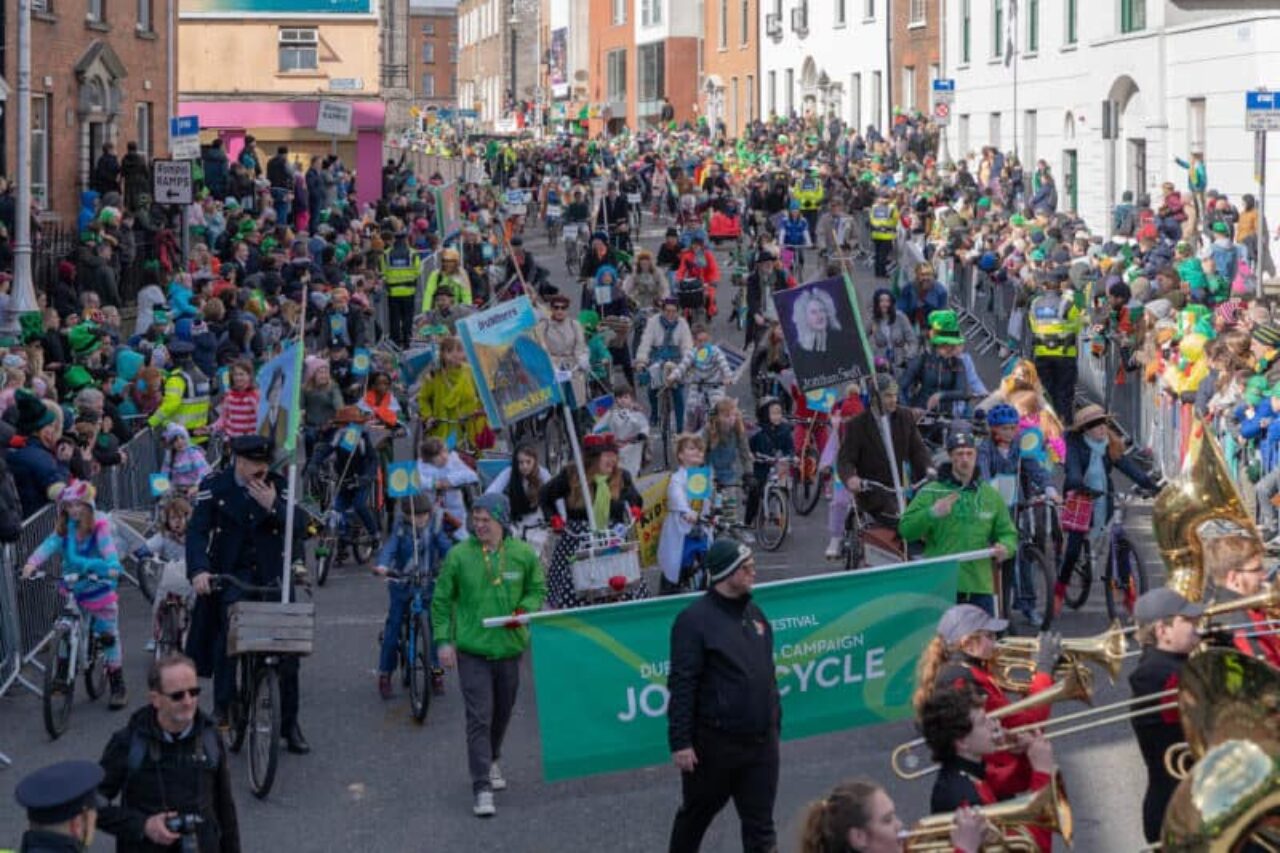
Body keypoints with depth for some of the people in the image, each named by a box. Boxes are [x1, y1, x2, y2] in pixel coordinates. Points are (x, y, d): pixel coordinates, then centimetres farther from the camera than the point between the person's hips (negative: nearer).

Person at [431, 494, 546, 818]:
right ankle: (482, 788, -8)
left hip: (509, 648, 3)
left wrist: (524, 611, -10)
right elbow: (441, 600, 1)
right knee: (479, 718, -9)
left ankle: (491, 761, 45)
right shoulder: (459, 555, -7)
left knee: (502, 712, 19)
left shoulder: (523, 555, -2)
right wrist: (443, 640, -5)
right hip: (472, 649, -3)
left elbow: (538, 590, 11)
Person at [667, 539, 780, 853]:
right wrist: (680, 742, -19)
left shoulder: (754, 612, 9)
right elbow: (682, 686, -16)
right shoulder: (696, 619, -13)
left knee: (760, 825, 6)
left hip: (761, 741, 6)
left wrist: (775, 724, 18)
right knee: (696, 814, 15)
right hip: (715, 742, -5)